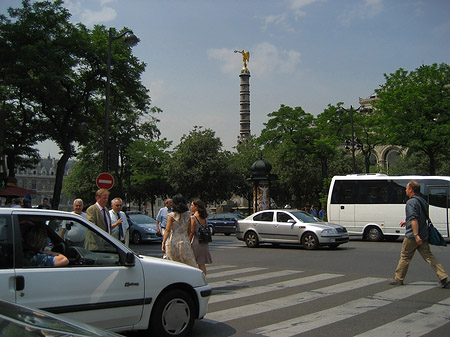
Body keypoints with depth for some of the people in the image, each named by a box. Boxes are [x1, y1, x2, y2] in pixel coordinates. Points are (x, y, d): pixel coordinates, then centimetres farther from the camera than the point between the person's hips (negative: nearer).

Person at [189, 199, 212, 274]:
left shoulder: (193, 218, -12)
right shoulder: (204, 218, 8)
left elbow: (192, 232, -14)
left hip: (196, 242, -7)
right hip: (204, 243, 7)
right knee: (202, 264, 12)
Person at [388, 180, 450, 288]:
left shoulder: (411, 202, -16)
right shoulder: (422, 201, 13)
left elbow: (414, 219, -26)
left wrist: (416, 235, -30)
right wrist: (407, 221, 32)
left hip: (412, 236, -8)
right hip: (424, 236, 8)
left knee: (405, 257, 6)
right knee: (429, 257, 6)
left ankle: (398, 279, 17)